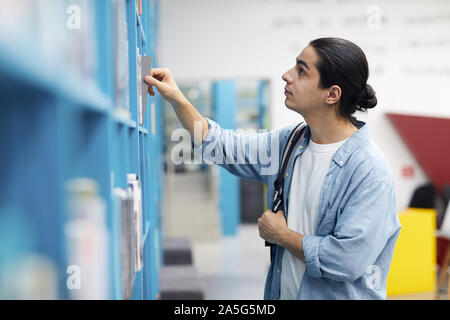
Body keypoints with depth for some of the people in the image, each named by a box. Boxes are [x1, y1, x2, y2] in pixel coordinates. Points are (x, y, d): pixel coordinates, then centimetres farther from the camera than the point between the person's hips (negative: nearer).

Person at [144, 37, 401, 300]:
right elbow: (222, 146, 10)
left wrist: (281, 235, -13)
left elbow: (348, 260, -26)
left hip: (340, 294, -6)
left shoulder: (370, 170, -21)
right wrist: (177, 99, 1)